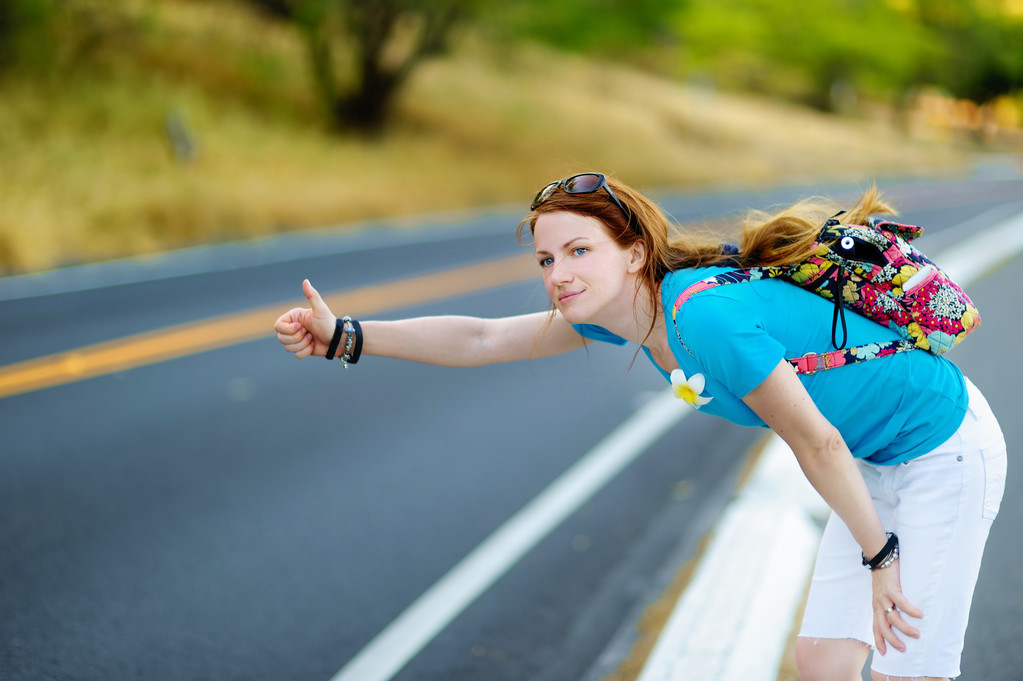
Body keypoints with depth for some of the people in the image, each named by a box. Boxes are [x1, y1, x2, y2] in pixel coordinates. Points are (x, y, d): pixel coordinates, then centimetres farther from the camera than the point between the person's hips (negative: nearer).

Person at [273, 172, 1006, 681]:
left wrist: (880, 556, -13)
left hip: (945, 450, -8)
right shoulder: (617, 308, -6)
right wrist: (345, 336, 1)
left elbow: (819, 444, -24)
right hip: (881, 463, 8)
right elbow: (482, 338, 3)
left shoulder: (708, 318, -33)